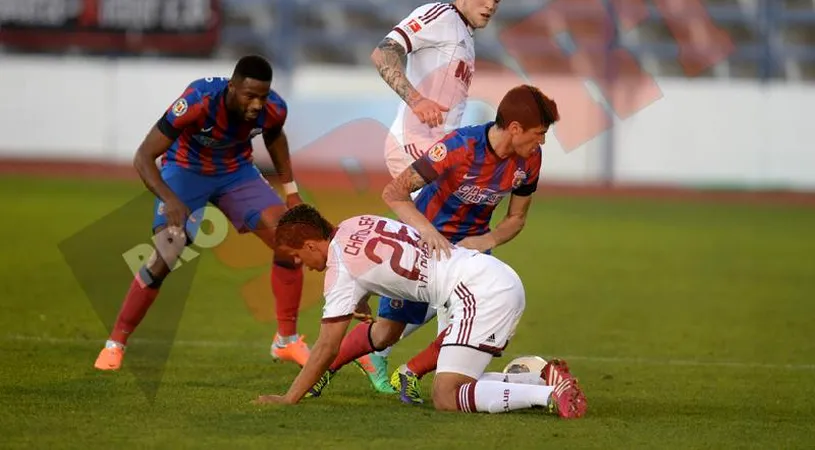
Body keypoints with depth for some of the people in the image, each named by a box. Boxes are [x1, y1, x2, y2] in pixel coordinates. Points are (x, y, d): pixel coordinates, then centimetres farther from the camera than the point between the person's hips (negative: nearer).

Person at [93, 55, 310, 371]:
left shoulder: (273, 110, -24)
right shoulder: (198, 102, -38)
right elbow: (143, 158, -33)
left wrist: (291, 192, 9)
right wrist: (170, 200, -47)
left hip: (237, 171, 4)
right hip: (186, 170, -4)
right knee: (164, 259, -18)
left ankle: (287, 341, 5)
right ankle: (115, 343, -2)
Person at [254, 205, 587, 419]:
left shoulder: (340, 270, -6)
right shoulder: (353, 225, 15)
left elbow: (327, 348, -4)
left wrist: (288, 399, 4)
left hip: (479, 290, -9)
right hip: (502, 279, 9)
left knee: (446, 399, -13)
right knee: (457, 384, 15)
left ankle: (551, 396, -24)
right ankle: (544, 380, 5)